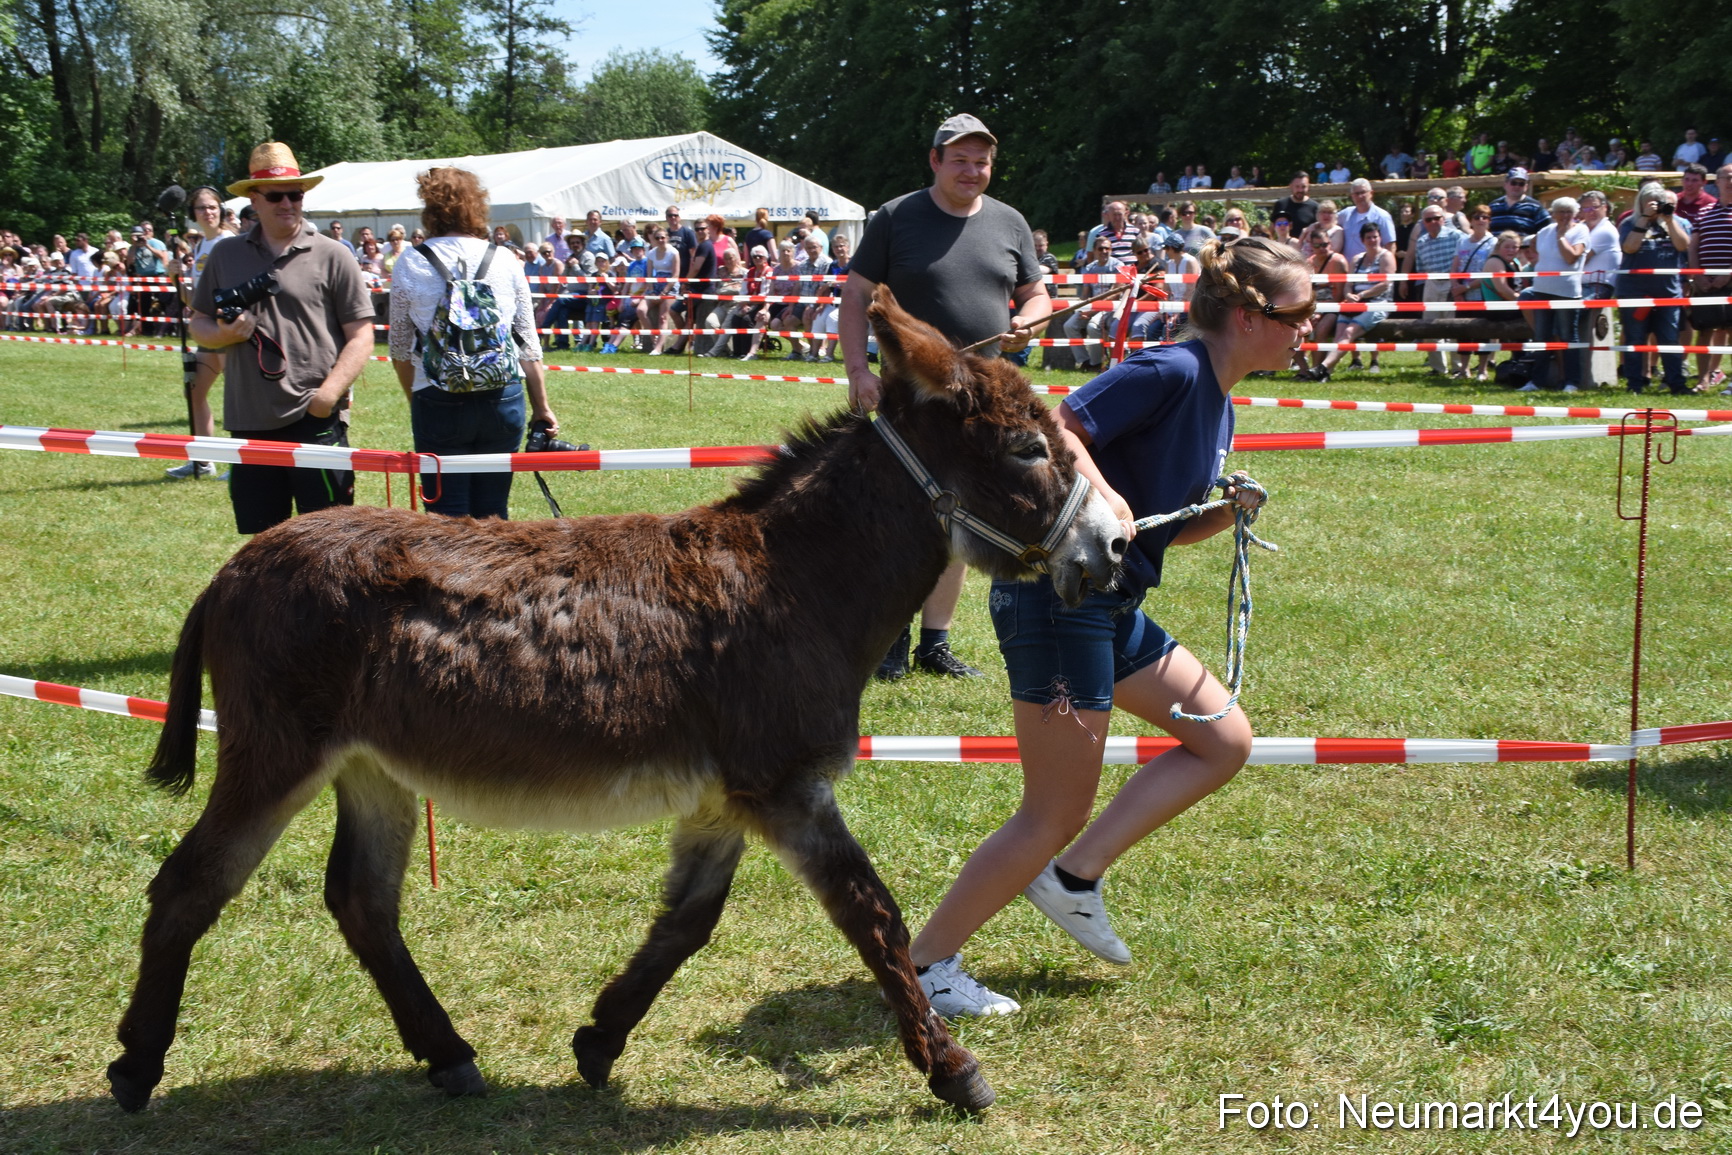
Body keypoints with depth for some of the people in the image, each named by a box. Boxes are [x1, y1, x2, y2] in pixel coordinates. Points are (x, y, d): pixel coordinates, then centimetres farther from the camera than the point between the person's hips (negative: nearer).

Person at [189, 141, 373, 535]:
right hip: (250, 425, 4)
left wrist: (330, 392, -15)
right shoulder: (225, 256, 13)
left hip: (316, 424, -4)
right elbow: (198, 324, 19)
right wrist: (223, 334, -5)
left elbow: (361, 336, -2)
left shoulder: (331, 256, 2)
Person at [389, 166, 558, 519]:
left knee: (447, 517, 5)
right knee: (493, 513, 10)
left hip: (439, 403, -2)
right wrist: (541, 407, 12)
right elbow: (528, 344, 4)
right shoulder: (505, 261, 3)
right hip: (503, 399, 2)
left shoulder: (410, 265, 0)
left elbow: (400, 350, 5)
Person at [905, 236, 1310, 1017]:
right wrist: (1101, 492, -38)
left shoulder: (1219, 408, 13)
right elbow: (1052, 430, -24)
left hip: (1114, 608, 10)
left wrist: (1228, 512, 2)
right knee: (1056, 814, -2)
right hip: (1058, 595, -10)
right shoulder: (1170, 372, -16)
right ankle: (926, 964, 11)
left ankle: (1074, 876, 14)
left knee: (1225, 740, 11)